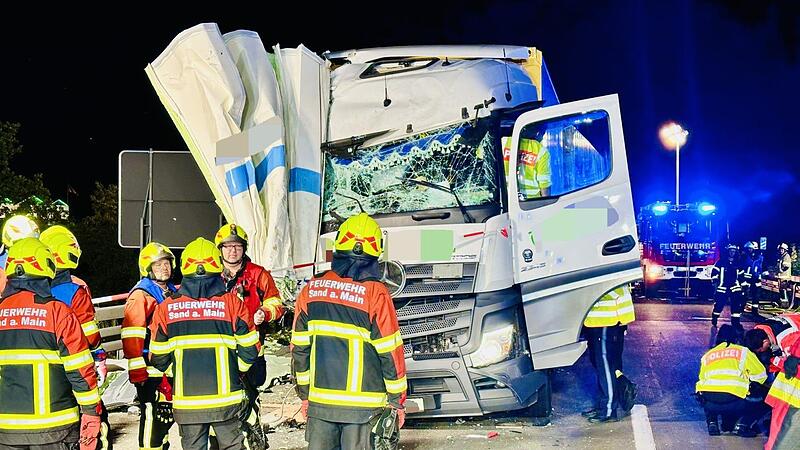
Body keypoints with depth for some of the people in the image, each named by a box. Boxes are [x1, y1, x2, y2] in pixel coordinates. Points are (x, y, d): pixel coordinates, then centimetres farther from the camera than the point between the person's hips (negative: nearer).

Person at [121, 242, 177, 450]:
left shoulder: (171, 292, 14)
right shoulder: (140, 296, -11)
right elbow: (131, 337, -17)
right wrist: (137, 371, -21)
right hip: (150, 369, -8)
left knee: (166, 415, 15)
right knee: (152, 415, -11)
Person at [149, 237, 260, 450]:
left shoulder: (166, 307, -2)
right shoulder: (232, 303, -6)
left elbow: (158, 358, 4)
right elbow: (249, 349, -1)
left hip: (186, 400, 1)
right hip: (226, 396, -1)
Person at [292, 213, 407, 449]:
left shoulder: (311, 290, 2)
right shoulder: (375, 293, -11)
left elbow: (299, 348, 8)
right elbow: (390, 352, -8)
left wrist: (304, 394, 18)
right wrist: (397, 401, 2)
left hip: (319, 402, 3)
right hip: (363, 405, -3)